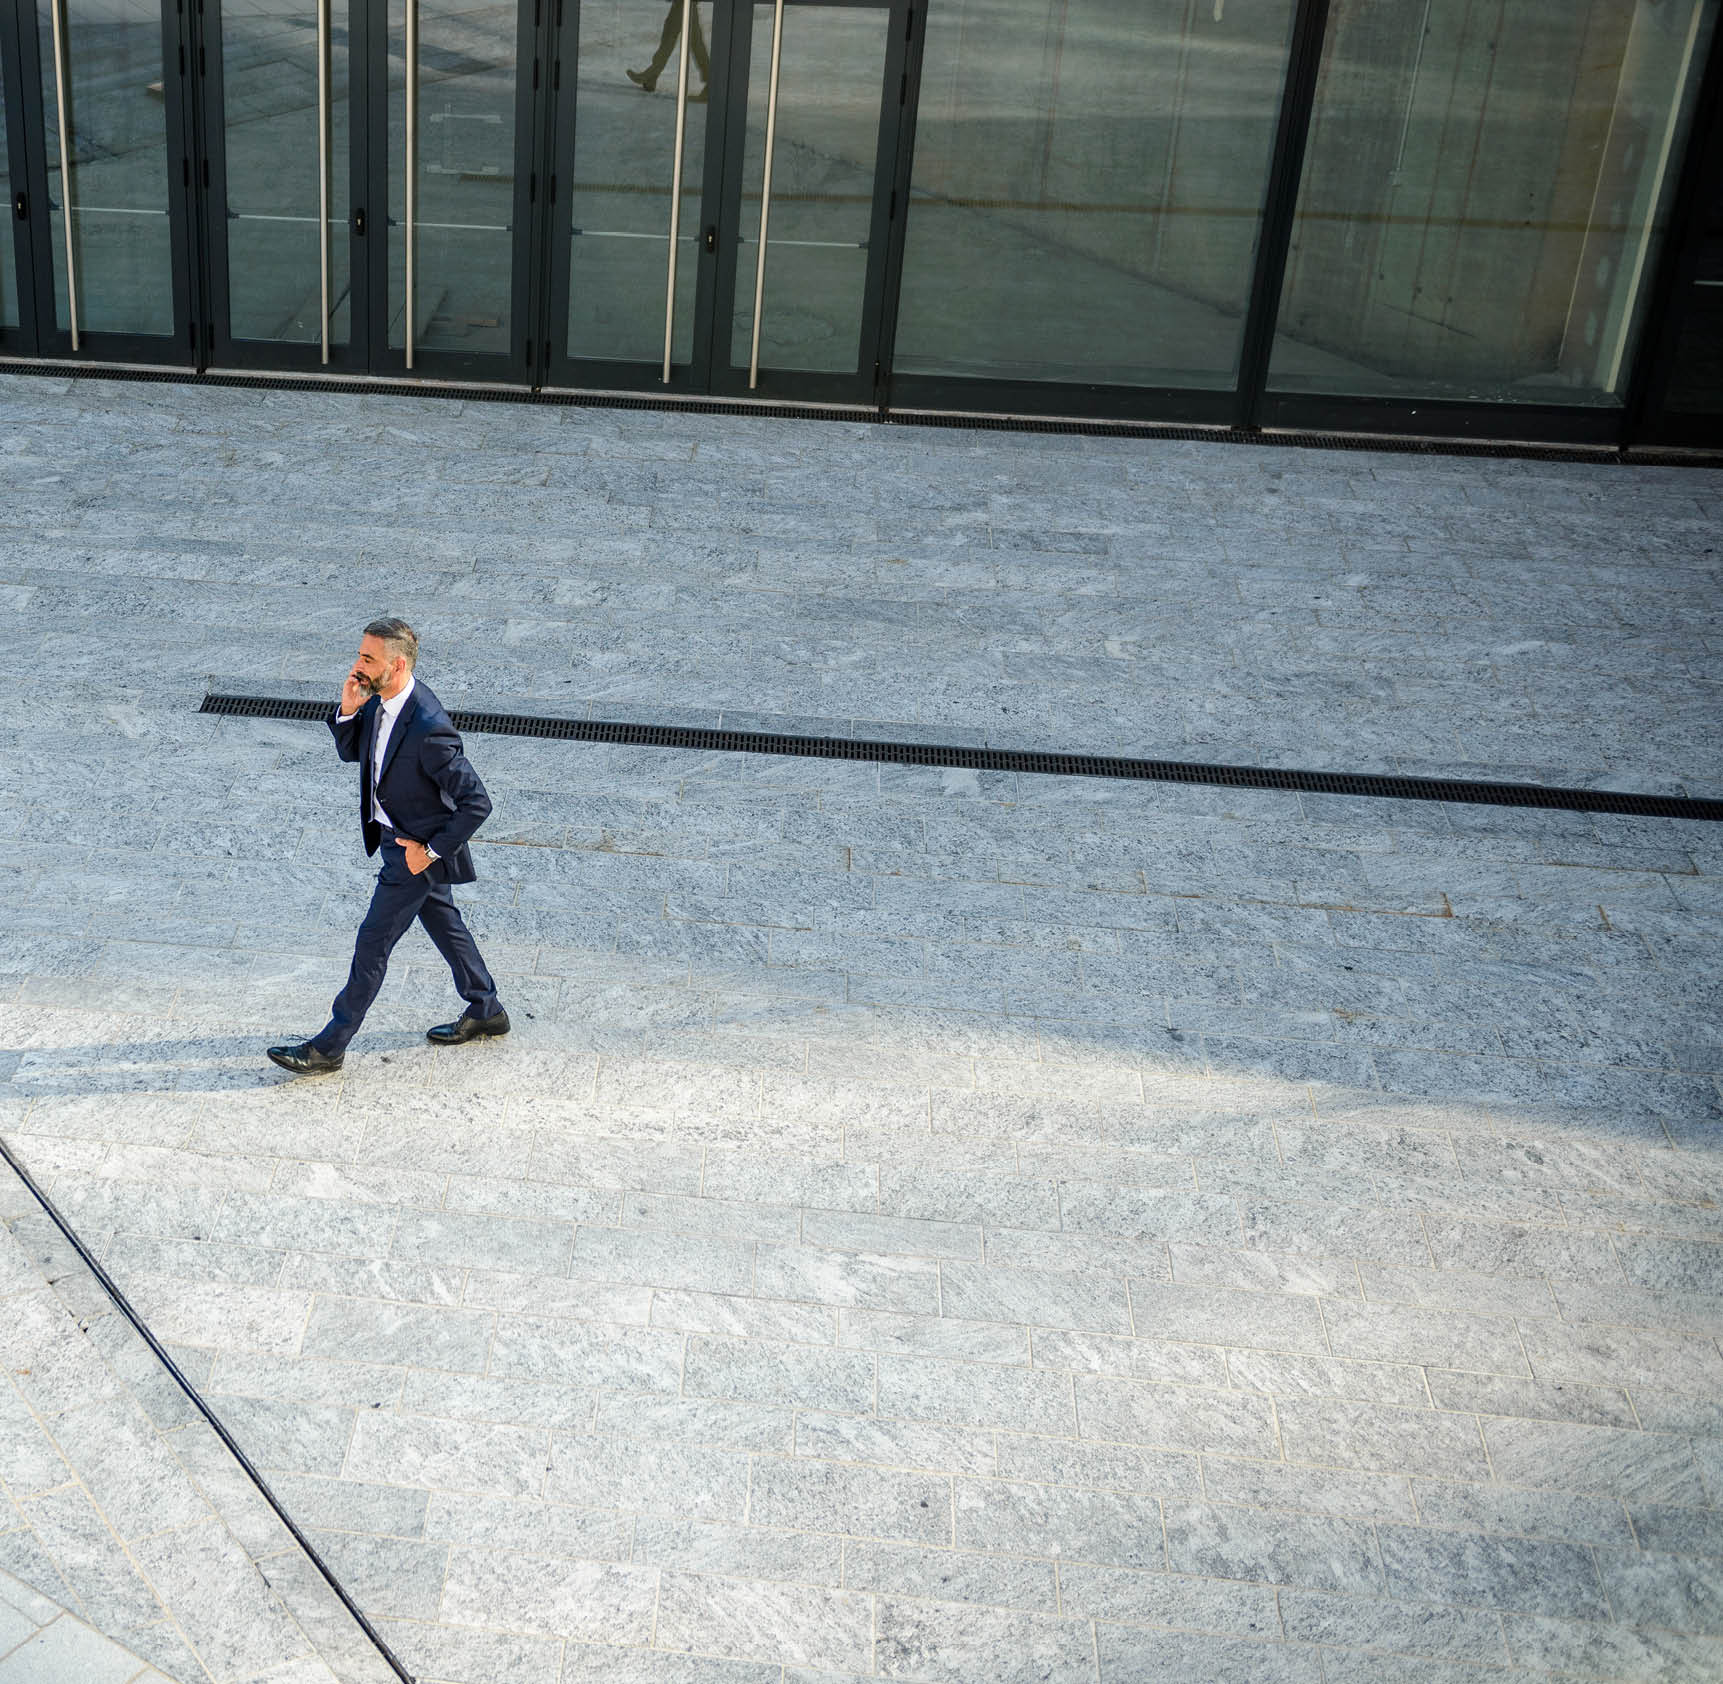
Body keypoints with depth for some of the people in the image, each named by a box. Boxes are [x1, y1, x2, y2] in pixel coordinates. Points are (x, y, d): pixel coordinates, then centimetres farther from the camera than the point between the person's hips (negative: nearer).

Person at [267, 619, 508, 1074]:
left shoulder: (429, 728, -33)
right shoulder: (380, 699, -6)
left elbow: (476, 803, -28)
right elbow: (350, 751, 8)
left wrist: (431, 850, -21)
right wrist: (347, 710, -13)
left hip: (414, 850, -9)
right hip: (395, 835, 9)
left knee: (373, 943, 1)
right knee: (441, 920, 22)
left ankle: (329, 1047, 14)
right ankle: (486, 1011, 40)